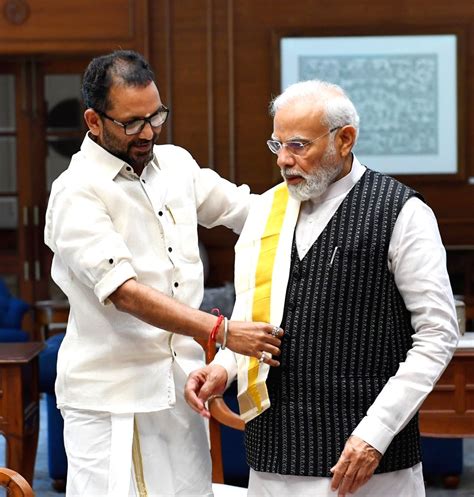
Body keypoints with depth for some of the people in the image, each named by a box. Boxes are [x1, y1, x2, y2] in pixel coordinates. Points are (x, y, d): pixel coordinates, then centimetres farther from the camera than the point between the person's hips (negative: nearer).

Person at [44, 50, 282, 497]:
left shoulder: (175, 163, 9)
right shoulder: (77, 193, -13)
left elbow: (244, 208, 20)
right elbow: (124, 292, -23)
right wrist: (223, 332, -30)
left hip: (181, 387, 6)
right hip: (114, 398, -6)